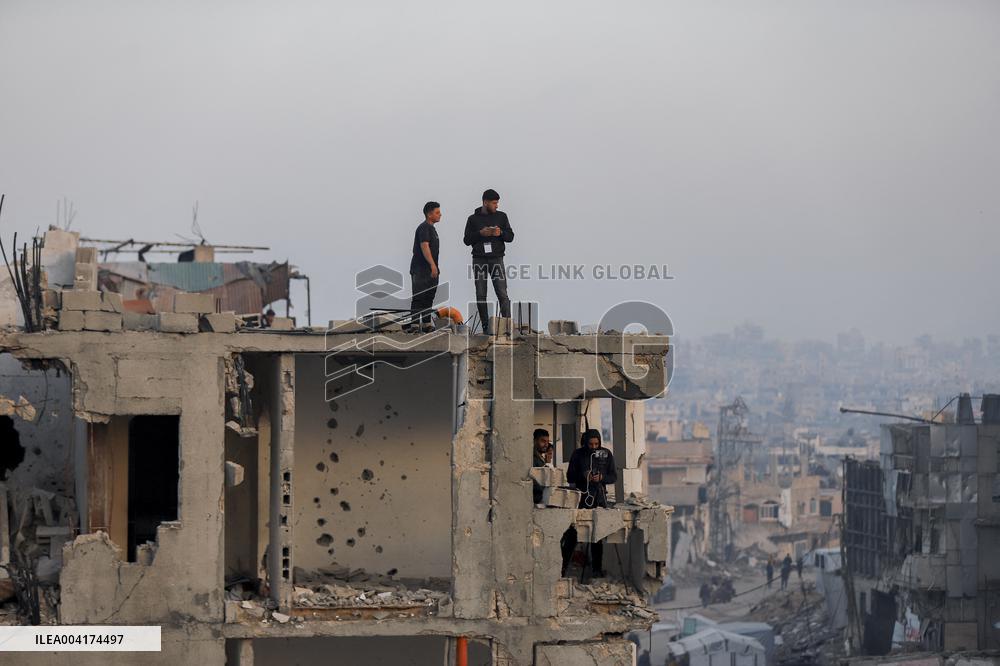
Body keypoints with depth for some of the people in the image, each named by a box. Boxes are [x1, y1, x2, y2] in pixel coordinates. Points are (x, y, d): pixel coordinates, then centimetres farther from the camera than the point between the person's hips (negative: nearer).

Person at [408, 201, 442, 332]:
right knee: (419, 298, -10)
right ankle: (413, 324, -11)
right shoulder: (423, 228, -12)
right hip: (420, 271, -10)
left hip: (430, 271, 10)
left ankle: (426, 324, 15)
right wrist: (433, 265, -32)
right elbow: (424, 246, -24)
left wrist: (435, 268, 23)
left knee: (429, 299, 11)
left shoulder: (431, 228, 19)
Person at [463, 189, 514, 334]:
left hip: (496, 258, -1)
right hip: (479, 260, 1)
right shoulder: (473, 219, 5)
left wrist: (500, 233, -14)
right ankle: (486, 326, 6)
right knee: (481, 295, 1)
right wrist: (480, 233, -14)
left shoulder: (501, 216, 7)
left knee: (502, 294, -9)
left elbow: (510, 236, 7)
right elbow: (467, 240, 3)